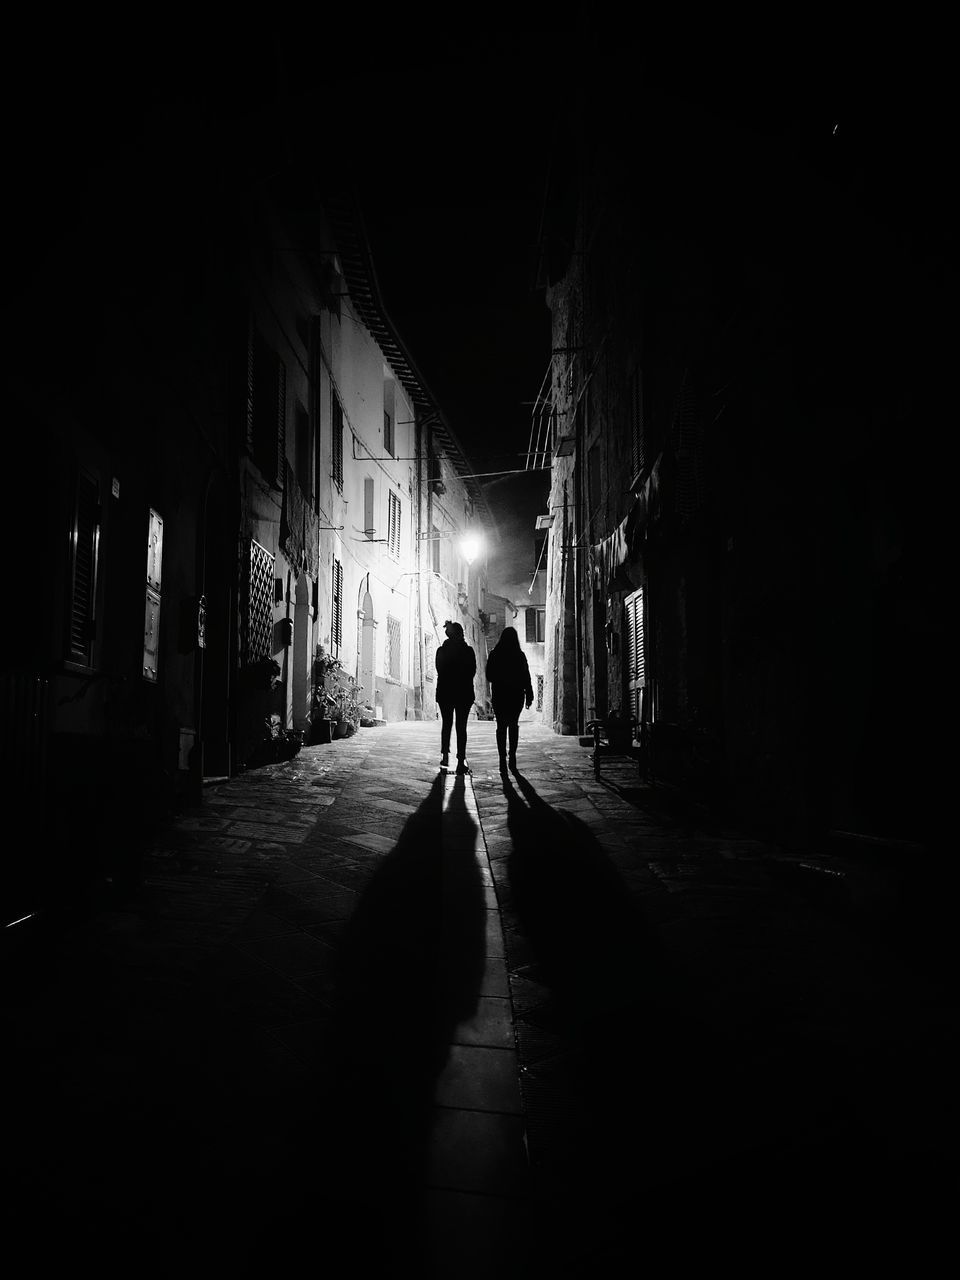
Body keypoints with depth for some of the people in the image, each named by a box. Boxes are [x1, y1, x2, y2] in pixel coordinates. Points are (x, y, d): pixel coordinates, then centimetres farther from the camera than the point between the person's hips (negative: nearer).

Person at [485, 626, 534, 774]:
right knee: (513, 725, 14)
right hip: (516, 695, 0)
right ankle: (512, 756, 8)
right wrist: (529, 695, 2)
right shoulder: (520, 656, -5)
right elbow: (526, 678, -4)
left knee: (501, 726, 3)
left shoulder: (494, 655, -4)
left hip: (499, 695, 0)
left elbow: (489, 676, 3)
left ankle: (503, 759, -5)